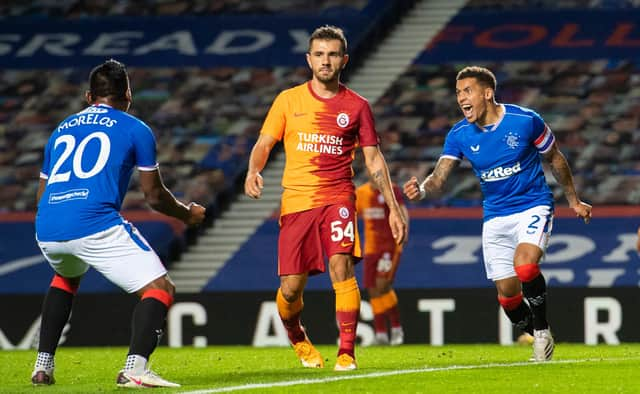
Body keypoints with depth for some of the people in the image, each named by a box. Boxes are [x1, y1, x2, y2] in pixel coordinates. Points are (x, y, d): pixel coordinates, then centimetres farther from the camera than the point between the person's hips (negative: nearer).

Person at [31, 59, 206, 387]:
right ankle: (135, 367, -23)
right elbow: (154, 196, 14)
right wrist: (186, 214, 34)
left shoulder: (61, 129, 25)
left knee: (65, 278, 38)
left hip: (46, 231, 6)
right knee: (160, 289, 0)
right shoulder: (135, 129, 11)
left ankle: (43, 367, 30)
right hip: (96, 225, -6)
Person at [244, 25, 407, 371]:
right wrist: (253, 172, -13)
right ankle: (297, 339, 31)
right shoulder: (288, 100, 7)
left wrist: (393, 208, 4)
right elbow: (264, 145, 9)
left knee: (341, 268, -22)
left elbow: (374, 160, 9)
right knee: (291, 288, 0)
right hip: (295, 201, 1)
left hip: (337, 198, -1)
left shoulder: (356, 106, 6)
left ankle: (346, 353, -17)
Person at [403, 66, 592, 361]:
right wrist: (422, 190, -35)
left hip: (533, 206, -4)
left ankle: (542, 328, -8)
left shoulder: (526, 121, -12)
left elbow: (555, 158, 3)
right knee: (507, 294, 1)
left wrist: (574, 200, 10)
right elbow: (438, 179, -12)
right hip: (495, 217, 4)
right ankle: (538, 338, 27)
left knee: (524, 266, -30)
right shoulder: (459, 135, -5)